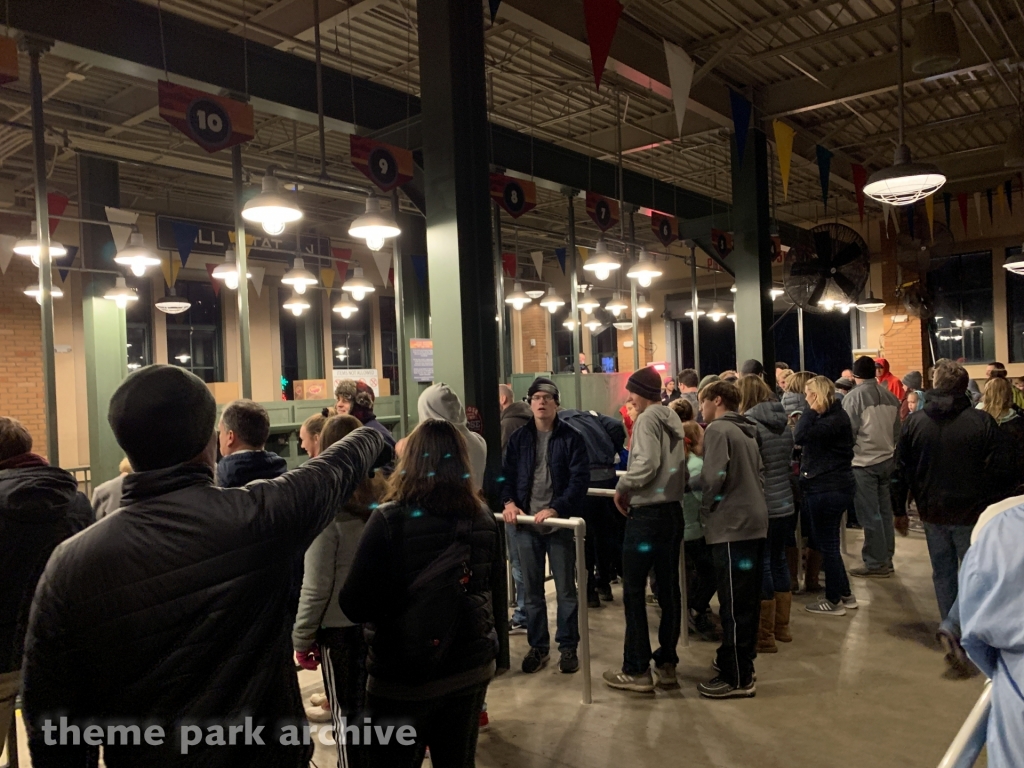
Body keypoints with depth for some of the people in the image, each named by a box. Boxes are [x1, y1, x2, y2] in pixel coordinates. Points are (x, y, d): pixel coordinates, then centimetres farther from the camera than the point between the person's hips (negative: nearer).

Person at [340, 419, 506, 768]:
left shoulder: (389, 520, -19)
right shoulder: (483, 518, -6)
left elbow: (355, 606, -16)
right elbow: (498, 601, 4)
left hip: (403, 678, -4)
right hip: (471, 670, 4)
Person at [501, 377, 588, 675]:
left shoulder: (571, 438, -3)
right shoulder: (519, 438, 8)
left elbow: (580, 479, -10)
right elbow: (507, 474, 10)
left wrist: (555, 509, -20)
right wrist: (508, 501, -9)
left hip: (560, 523, -3)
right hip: (527, 523, 3)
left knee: (566, 589, 7)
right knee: (532, 590, 12)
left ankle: (568, 647, 21)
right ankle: (538, 646, 26)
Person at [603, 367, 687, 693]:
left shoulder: (648, 419, -11)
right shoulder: (673, 418, 13)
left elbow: (646, 464, -23)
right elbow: (676, 466, 12)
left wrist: (622, 487, -8)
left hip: (647, 514, -8)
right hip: (673, 511, 9)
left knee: (633, 592, 0)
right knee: (668, 590, 11)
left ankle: (637, 670, 5)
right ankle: (667, 664, 19)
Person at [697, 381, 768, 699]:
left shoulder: (718, 429, -9)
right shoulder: (746, 432, 17)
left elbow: (714, 475, -18)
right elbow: (759, 474, 16)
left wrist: (706, 509, -4)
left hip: (731, 525, -9)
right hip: (754, 521, 9)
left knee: (733, 604, -3)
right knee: (747, 599, 16)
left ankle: (737, 678, 3)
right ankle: (741, 662, 28)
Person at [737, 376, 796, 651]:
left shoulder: (750, 423, -15)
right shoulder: (783, 423, 8)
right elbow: (789, 464, 15)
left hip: (762, 508, -8)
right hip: (786, 506, 8)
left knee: (761, 567, 0)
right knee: (779, 562, 17)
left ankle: (765, 637, 8)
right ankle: (782, 628, 28)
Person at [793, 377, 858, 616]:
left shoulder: (835, 419, -17)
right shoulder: (833, 416, 15)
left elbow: (800, 436, -26)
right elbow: (806, 438, 10)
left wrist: (811, 409, -18)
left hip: (828, 489, -11)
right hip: (831, 486, 11)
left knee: (827, 545, 0)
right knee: (829, 543, 18)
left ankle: (834, 601, 10)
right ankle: (845, 594, 28)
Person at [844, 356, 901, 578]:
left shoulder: (853, 397, -13)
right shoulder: (890, 396, 4)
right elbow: (897, 430, 11)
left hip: (864, 462, -6)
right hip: (887, 459, 6)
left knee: (870, 514, 0)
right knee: (884, 511, 15)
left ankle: (875, 563, 5)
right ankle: (886, 559, 23)